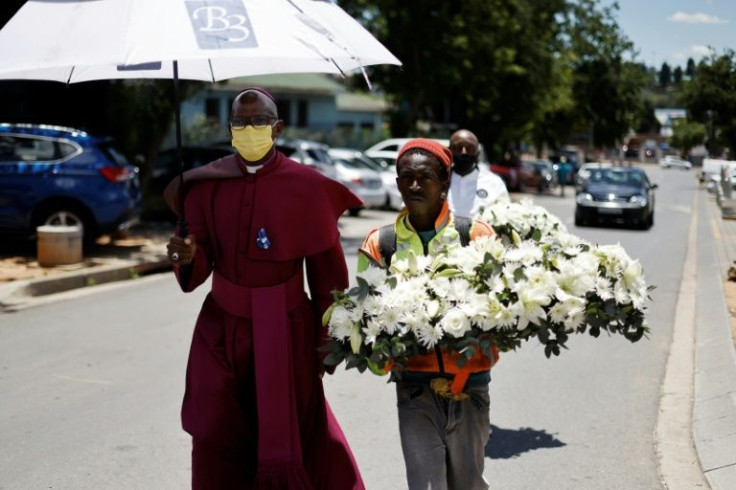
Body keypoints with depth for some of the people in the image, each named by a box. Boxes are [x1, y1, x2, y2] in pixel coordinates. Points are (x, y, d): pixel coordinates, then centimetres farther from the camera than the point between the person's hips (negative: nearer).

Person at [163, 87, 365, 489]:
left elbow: (326, 271, -1)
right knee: (220, 446, 7)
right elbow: (200, 266, 0)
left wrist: (326, 338, 0)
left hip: (285, 334, -2)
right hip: (221, 333, 2)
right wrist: (187, 257, -23)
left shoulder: (306, 187, -6)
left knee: (286, 447, 4)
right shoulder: (206, 185, 1)